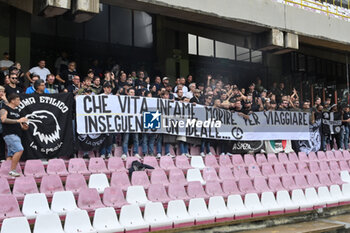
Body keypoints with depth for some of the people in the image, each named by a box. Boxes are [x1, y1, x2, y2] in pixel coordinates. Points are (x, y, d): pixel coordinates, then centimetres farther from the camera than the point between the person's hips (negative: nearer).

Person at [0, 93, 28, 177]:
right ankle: (12, 170, -17)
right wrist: (18, 120, -22)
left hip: (16, 135, 9)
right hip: (9, 134, -9)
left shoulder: (16, 110, 20)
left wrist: (23, 126, 6)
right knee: (19, 150, -22)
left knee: (11, 155, 8)